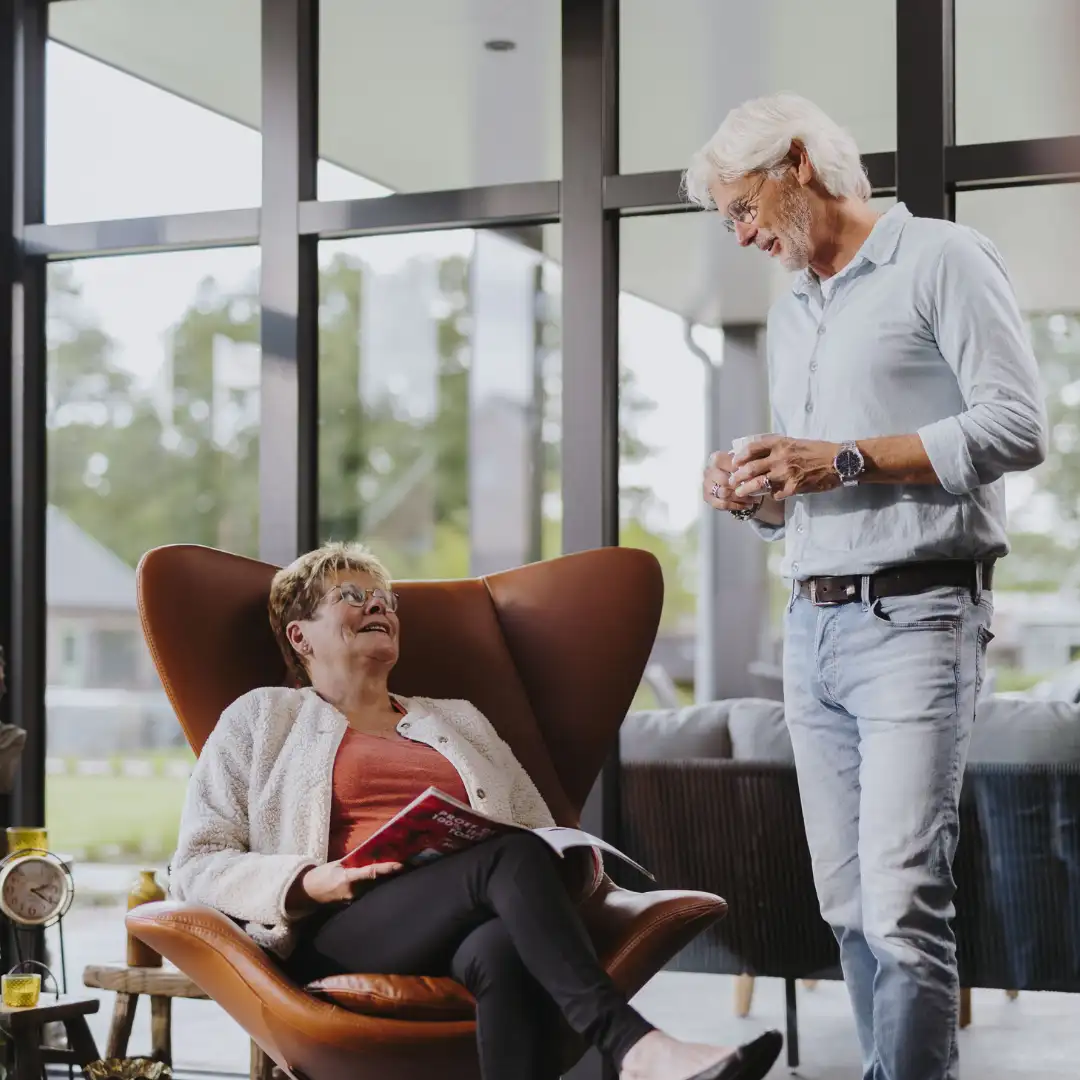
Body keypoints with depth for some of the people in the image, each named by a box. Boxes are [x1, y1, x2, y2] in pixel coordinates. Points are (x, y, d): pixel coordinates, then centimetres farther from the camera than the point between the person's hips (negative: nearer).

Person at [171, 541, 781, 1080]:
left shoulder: (461, 722, 33)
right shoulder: (262, 718, 21)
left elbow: (544, 832, 29)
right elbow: (197, 867, 12)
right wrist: (306, 882, -7)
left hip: (470, 938, 3)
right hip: (342, 936, -3)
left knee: (505, 951, -38)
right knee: (513, 858, -34)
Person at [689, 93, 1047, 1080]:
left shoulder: (940, 260, 0)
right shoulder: (790, 315, 22)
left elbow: (1018, 427, -11)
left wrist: (847, 460, -14)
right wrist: (754, 496, 6)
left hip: (913, 618, -7)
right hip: (811, 625, 7)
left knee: (901, 909, -15)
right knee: (848, 907, 5)